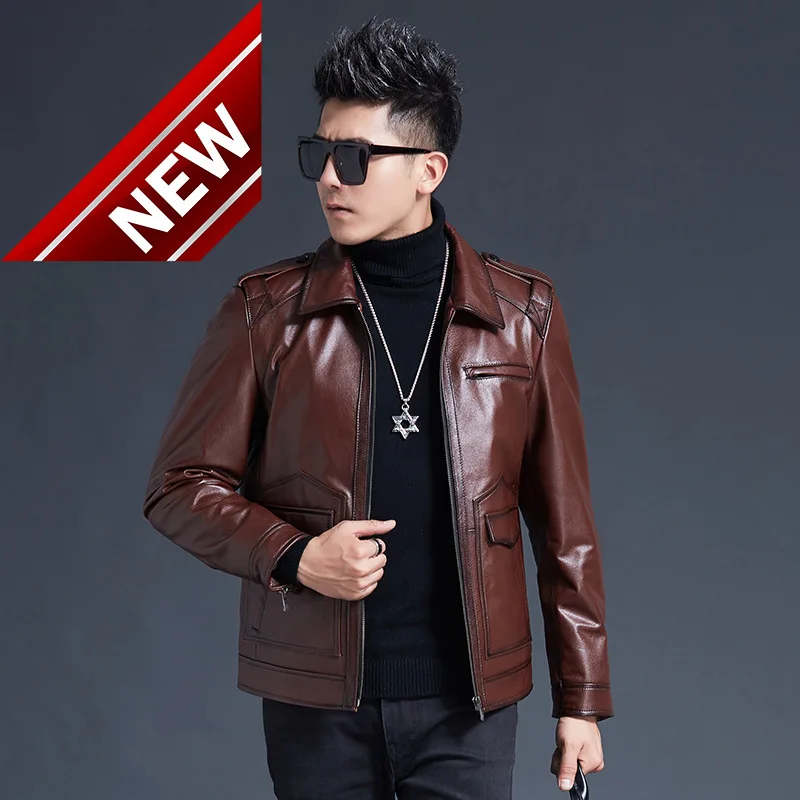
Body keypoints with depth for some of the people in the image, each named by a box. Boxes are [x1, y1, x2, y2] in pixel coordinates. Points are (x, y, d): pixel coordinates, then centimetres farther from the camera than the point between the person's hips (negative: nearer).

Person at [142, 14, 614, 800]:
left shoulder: (522, 313, 1)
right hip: (314, 699, 0)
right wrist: (294, 556, -14)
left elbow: (563, 523, 4)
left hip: (469, 701, 0)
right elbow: (181, 486, 3)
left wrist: (581, 698, 4)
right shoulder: (265, 311, -1)